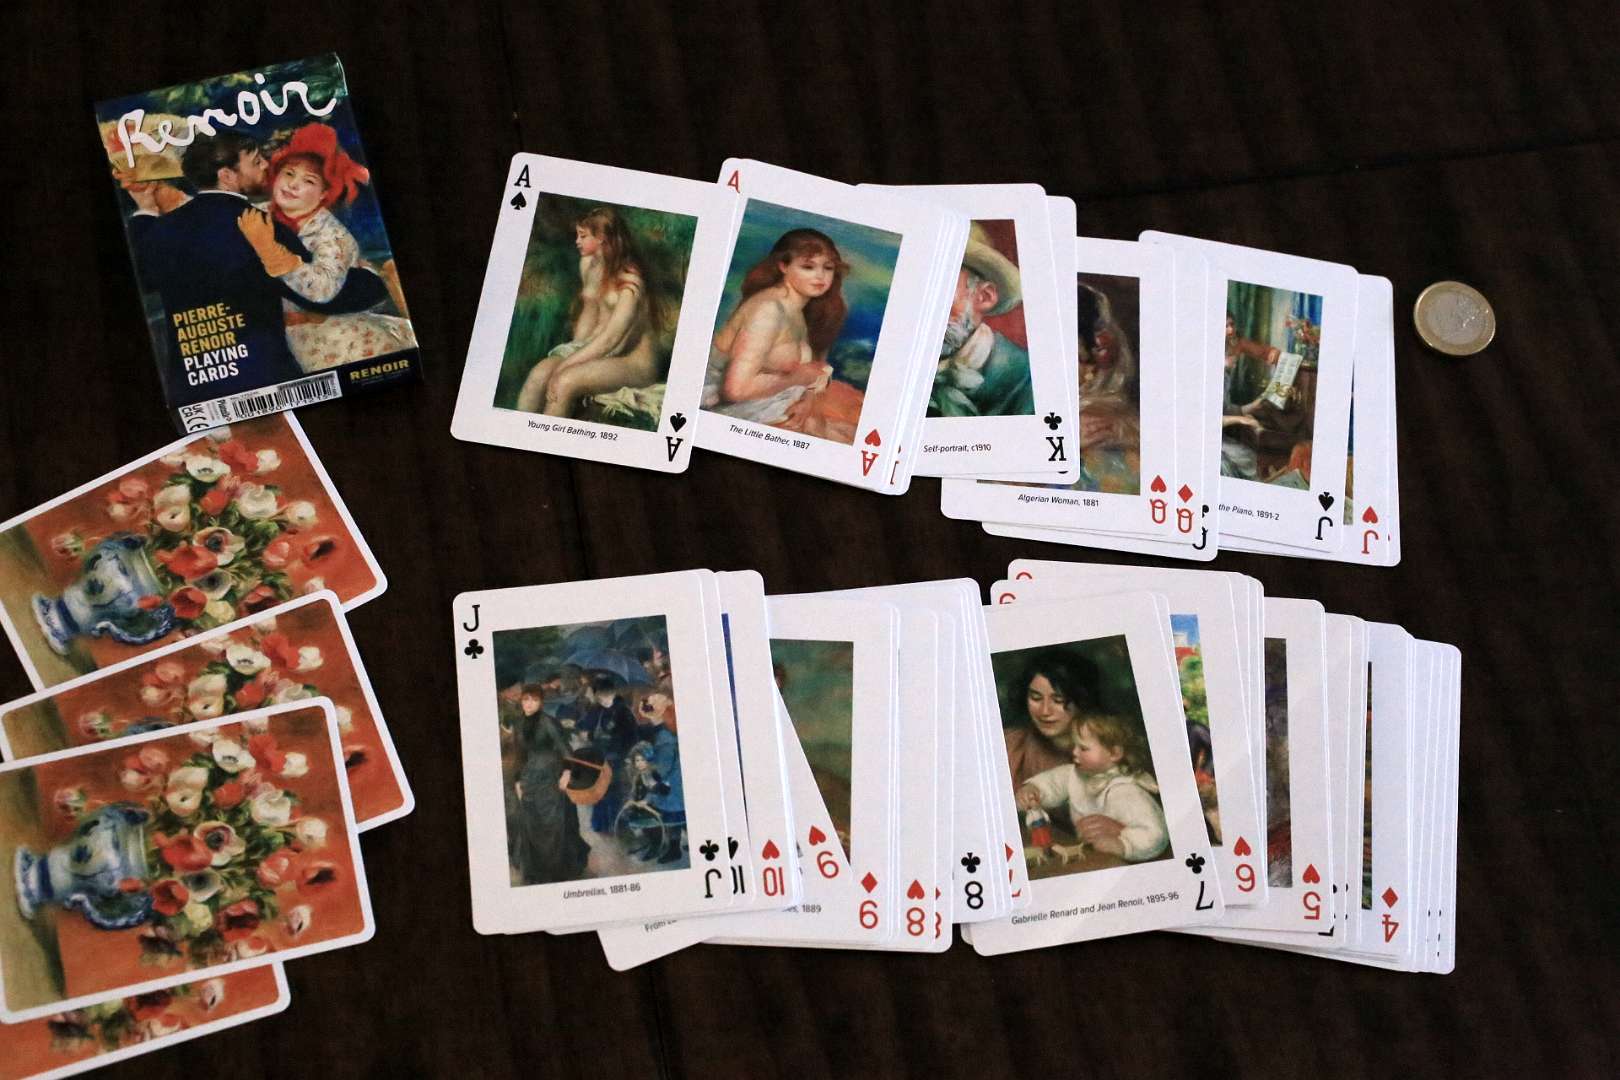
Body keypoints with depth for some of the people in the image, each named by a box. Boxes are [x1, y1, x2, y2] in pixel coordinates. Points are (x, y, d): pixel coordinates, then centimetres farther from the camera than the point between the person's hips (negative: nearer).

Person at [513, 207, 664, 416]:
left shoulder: (630, 279, -16)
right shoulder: (589, 264, 8)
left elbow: (611, 337, -22)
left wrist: (564, 365, -24)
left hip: (635, 360, -7)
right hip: (597, 347, 7)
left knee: (565, 381, -31)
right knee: (538, 374, -20)